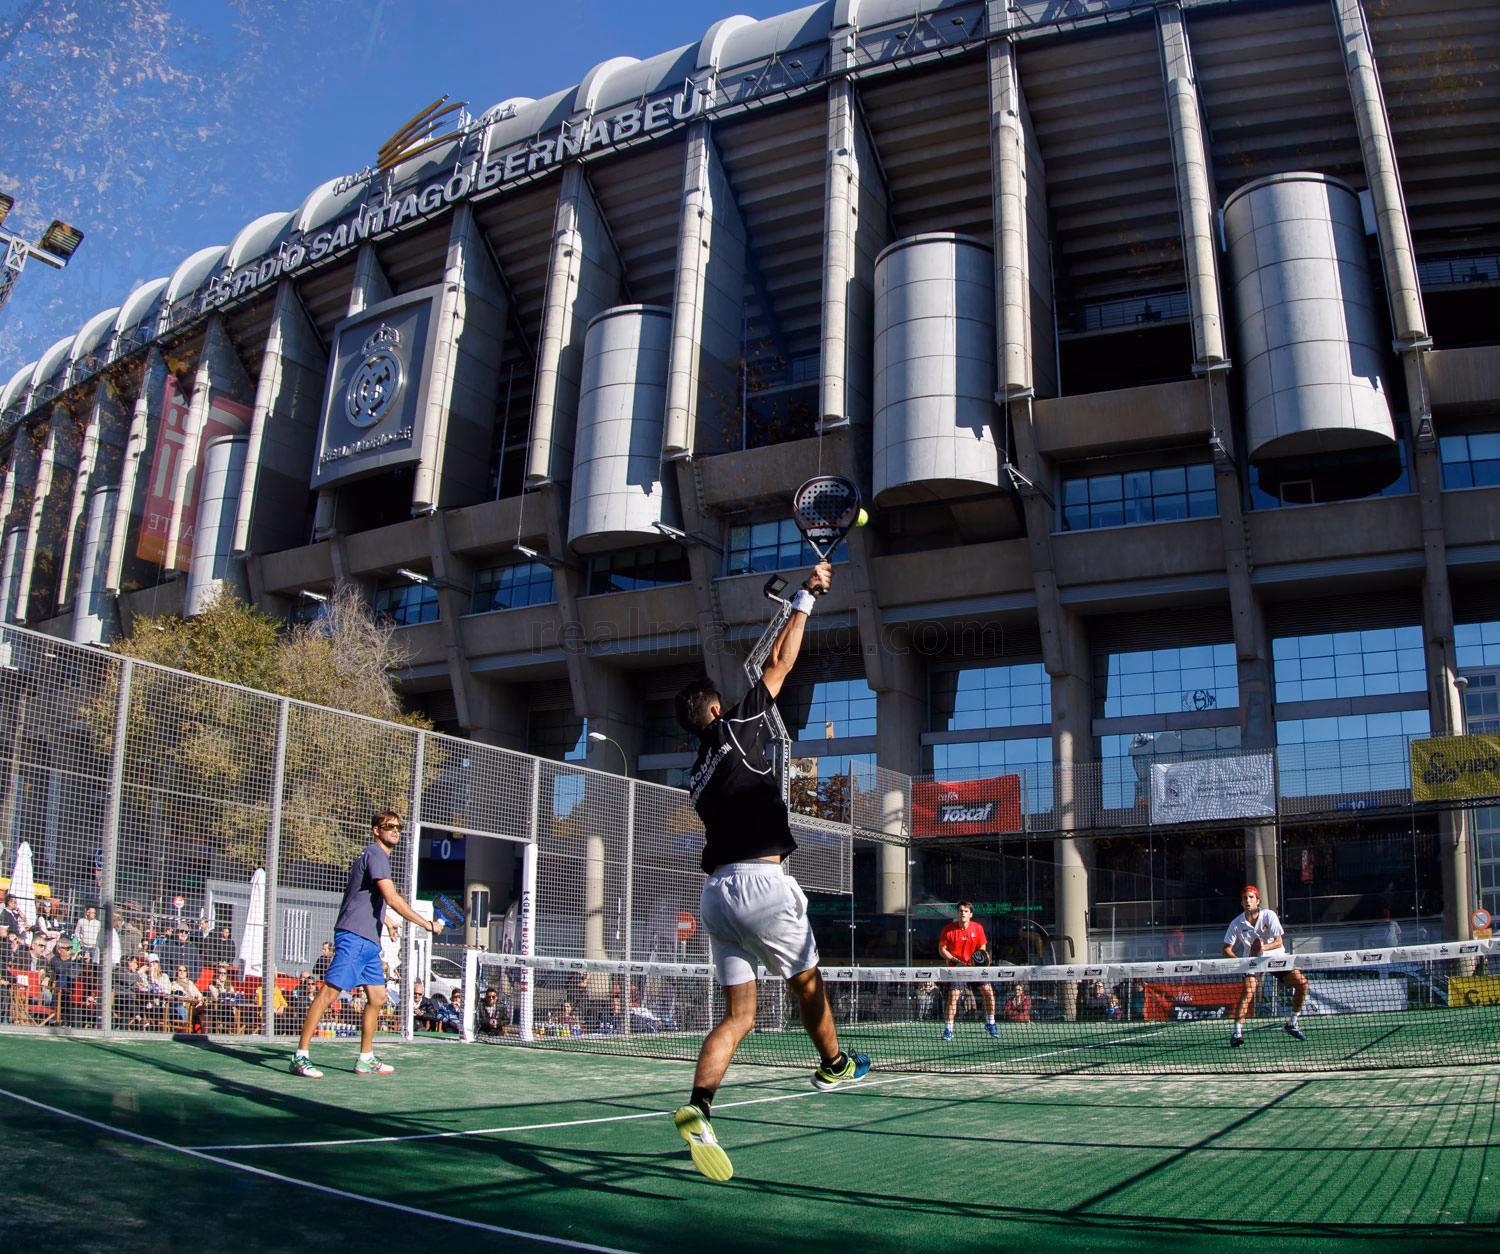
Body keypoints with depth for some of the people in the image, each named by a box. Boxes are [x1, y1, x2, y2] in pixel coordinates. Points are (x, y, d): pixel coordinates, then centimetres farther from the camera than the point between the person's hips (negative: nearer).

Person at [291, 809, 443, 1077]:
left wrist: (386, 920, 38)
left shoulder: (379, 855, 21)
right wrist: (429, 925, -15)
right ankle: (300, 1057, -9)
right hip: (354, 936, -10)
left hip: (369, 941, 10)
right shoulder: (375, 854, -10)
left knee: (377, 997, 10)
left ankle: (366, 1059, 16)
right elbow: (392, 899, -19)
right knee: (329, 992, -11)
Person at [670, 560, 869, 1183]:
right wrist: (806, 596, 12)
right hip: (760, 881, -6)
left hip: (715, 891, 7)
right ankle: (833, 1065, 38)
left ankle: (697, 1107, -12)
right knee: (806, 981, 18)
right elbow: (780, 662, 3)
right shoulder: (739, 729, -1)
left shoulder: (699, 774, 18)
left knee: (738, 1012, 6)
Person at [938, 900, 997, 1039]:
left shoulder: (978, 928, -4)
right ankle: (948, 1030, -5)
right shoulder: (949, 929, -11)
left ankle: (990, 1024, 20)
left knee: (988, 991, -2)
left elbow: (982, 948, 5)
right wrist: (956, 961, -17)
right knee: (953, 996, -16)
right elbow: (942, 949, -5)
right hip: (956, 968, -3)